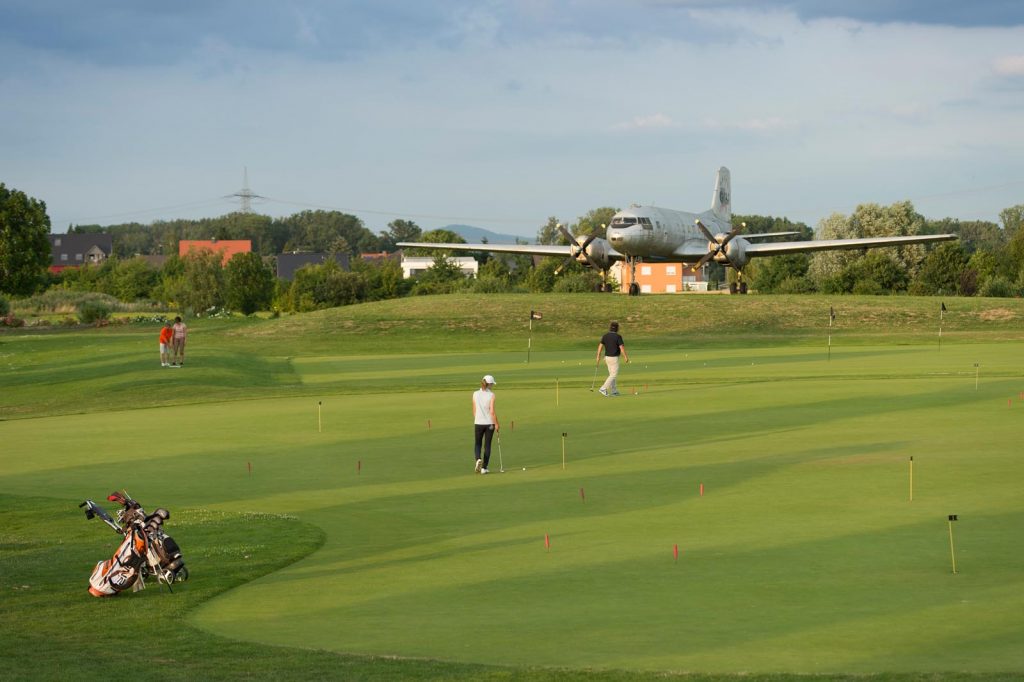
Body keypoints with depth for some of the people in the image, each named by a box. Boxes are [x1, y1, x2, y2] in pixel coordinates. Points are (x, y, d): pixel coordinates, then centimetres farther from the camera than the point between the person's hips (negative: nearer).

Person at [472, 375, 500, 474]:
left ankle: (478, 459, -15)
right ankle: (484, 468, 8)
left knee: (477, 444, 14)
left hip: (478, 423, 2)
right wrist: (497, 424, -3)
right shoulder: (491, 395, -11)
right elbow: (492, 412, -13)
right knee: (487, 445, 9)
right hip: (489, 423, -2)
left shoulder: (475, 394, -2)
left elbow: (474, 410, 5)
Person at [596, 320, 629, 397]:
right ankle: (603, 388, -14)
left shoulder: (605, 336, 3)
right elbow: (622, 348, -17)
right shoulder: (618, 337, -15)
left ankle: (614, 391, 15)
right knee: (614, 375, -3)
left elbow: (600, 346, -2)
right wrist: (626, 357, -4)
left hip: (607, 357, 7)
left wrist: (598, 357, 0)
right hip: (614, 358, -7)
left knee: (612, 375, 15)